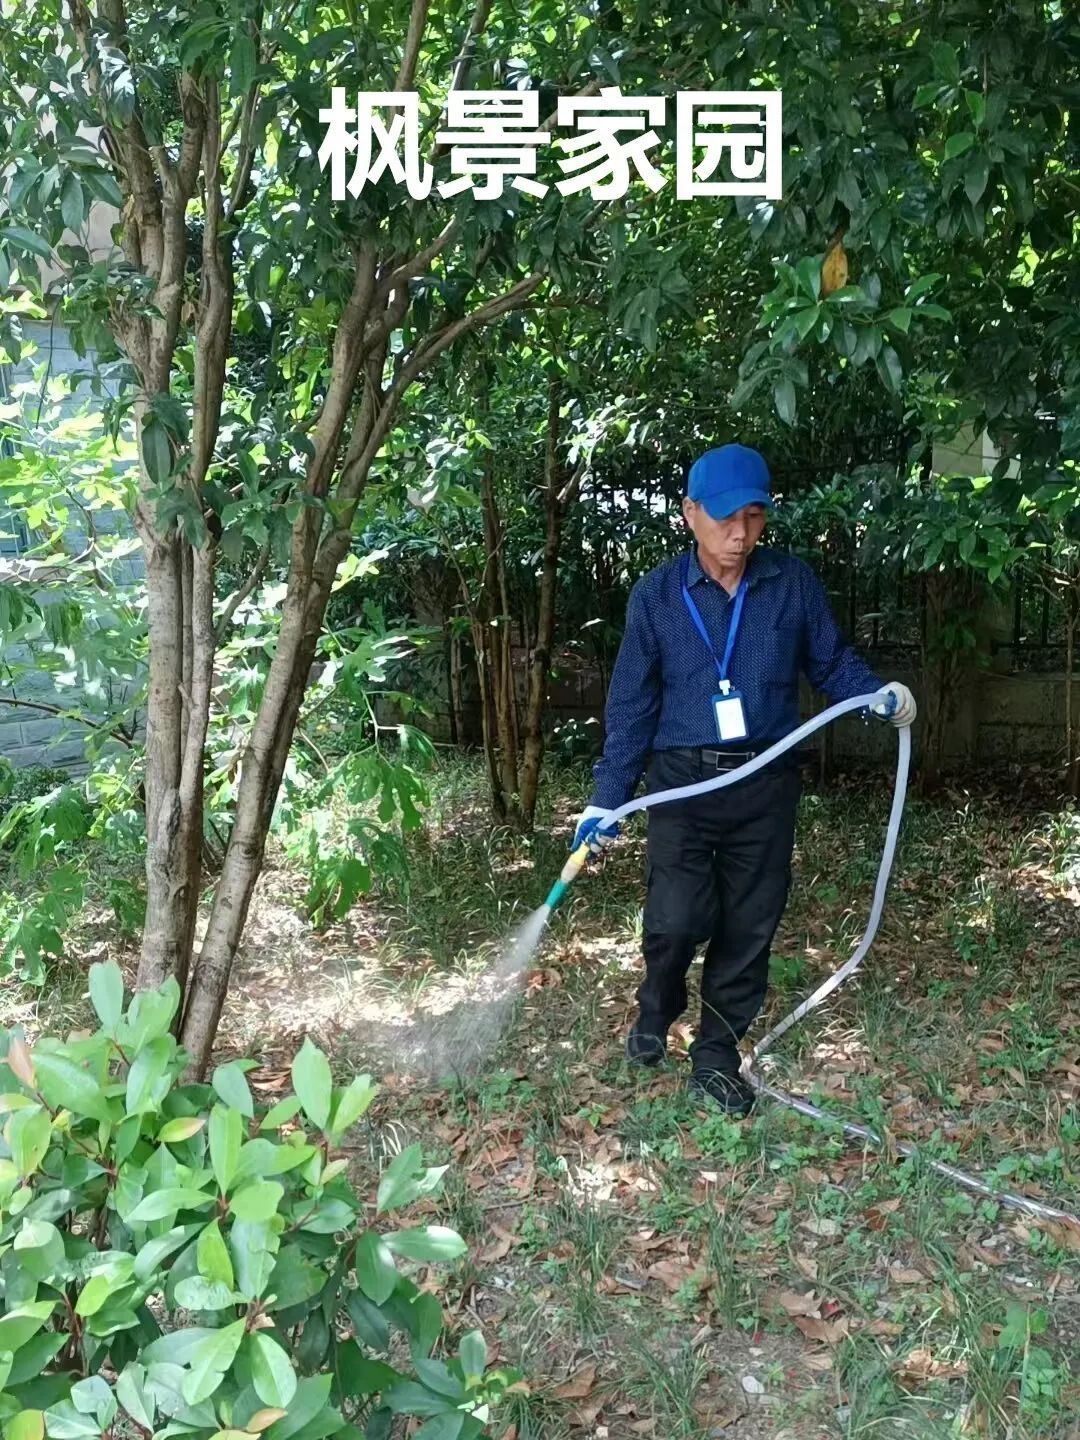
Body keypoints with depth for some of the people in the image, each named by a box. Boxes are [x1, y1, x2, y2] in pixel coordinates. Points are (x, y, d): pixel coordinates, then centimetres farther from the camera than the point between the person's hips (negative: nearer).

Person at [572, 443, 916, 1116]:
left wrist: (881, 694, -13)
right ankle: (657, 1012, 23)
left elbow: (832, 661, 8)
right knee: (676, 920, -10)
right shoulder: (656, 595, -3)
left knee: (749, 928, 8)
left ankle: (717, 1054, 26)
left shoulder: (795, 583, -2)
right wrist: (608, 798, -2)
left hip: (767, 784, 2)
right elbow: (632, 703, 1)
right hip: (682, 781, -1)